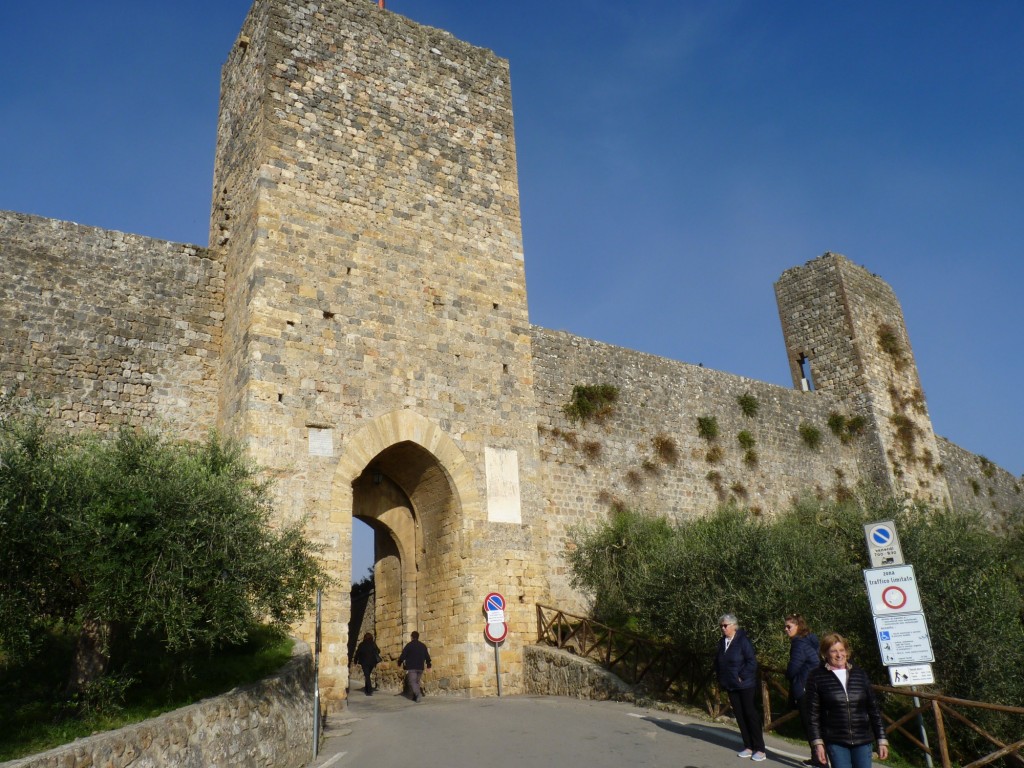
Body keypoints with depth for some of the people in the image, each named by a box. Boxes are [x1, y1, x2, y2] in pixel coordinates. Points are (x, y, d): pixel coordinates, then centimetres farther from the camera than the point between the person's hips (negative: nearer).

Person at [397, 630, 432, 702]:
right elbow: (427, 656, 16)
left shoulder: (409, 645, -5)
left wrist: (399, 662, 11)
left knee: (412, 682, -8)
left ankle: (418, 694, -29)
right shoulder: (423, 646, 10)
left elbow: (403, 655, -5)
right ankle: (415, 697, 11)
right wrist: (428, 664, 29)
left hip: (411, 667, -5)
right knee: (417, 682, 15)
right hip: (420, 668, 5)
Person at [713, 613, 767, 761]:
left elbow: (752, 662, -18)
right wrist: (721, 678, 8)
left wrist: (741, 677, -16)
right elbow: (718, 663, 17)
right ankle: (748, 747, 19)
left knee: (750, 714, -2)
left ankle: (760, 750, 8)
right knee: (740, 716, 9)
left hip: (745, 685, -6)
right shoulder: (722, 642, 6)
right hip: (731, 686, 6)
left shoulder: (743, 641, -15)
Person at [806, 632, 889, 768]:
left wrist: (881, 739, 7)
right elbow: (813, 715, -2)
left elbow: (873, 709, 10)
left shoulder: (860, 675, 7)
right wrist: (817, 742, -7)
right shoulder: (816, 678, -3)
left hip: (862, 740, 3)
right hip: (835, 742, -3)